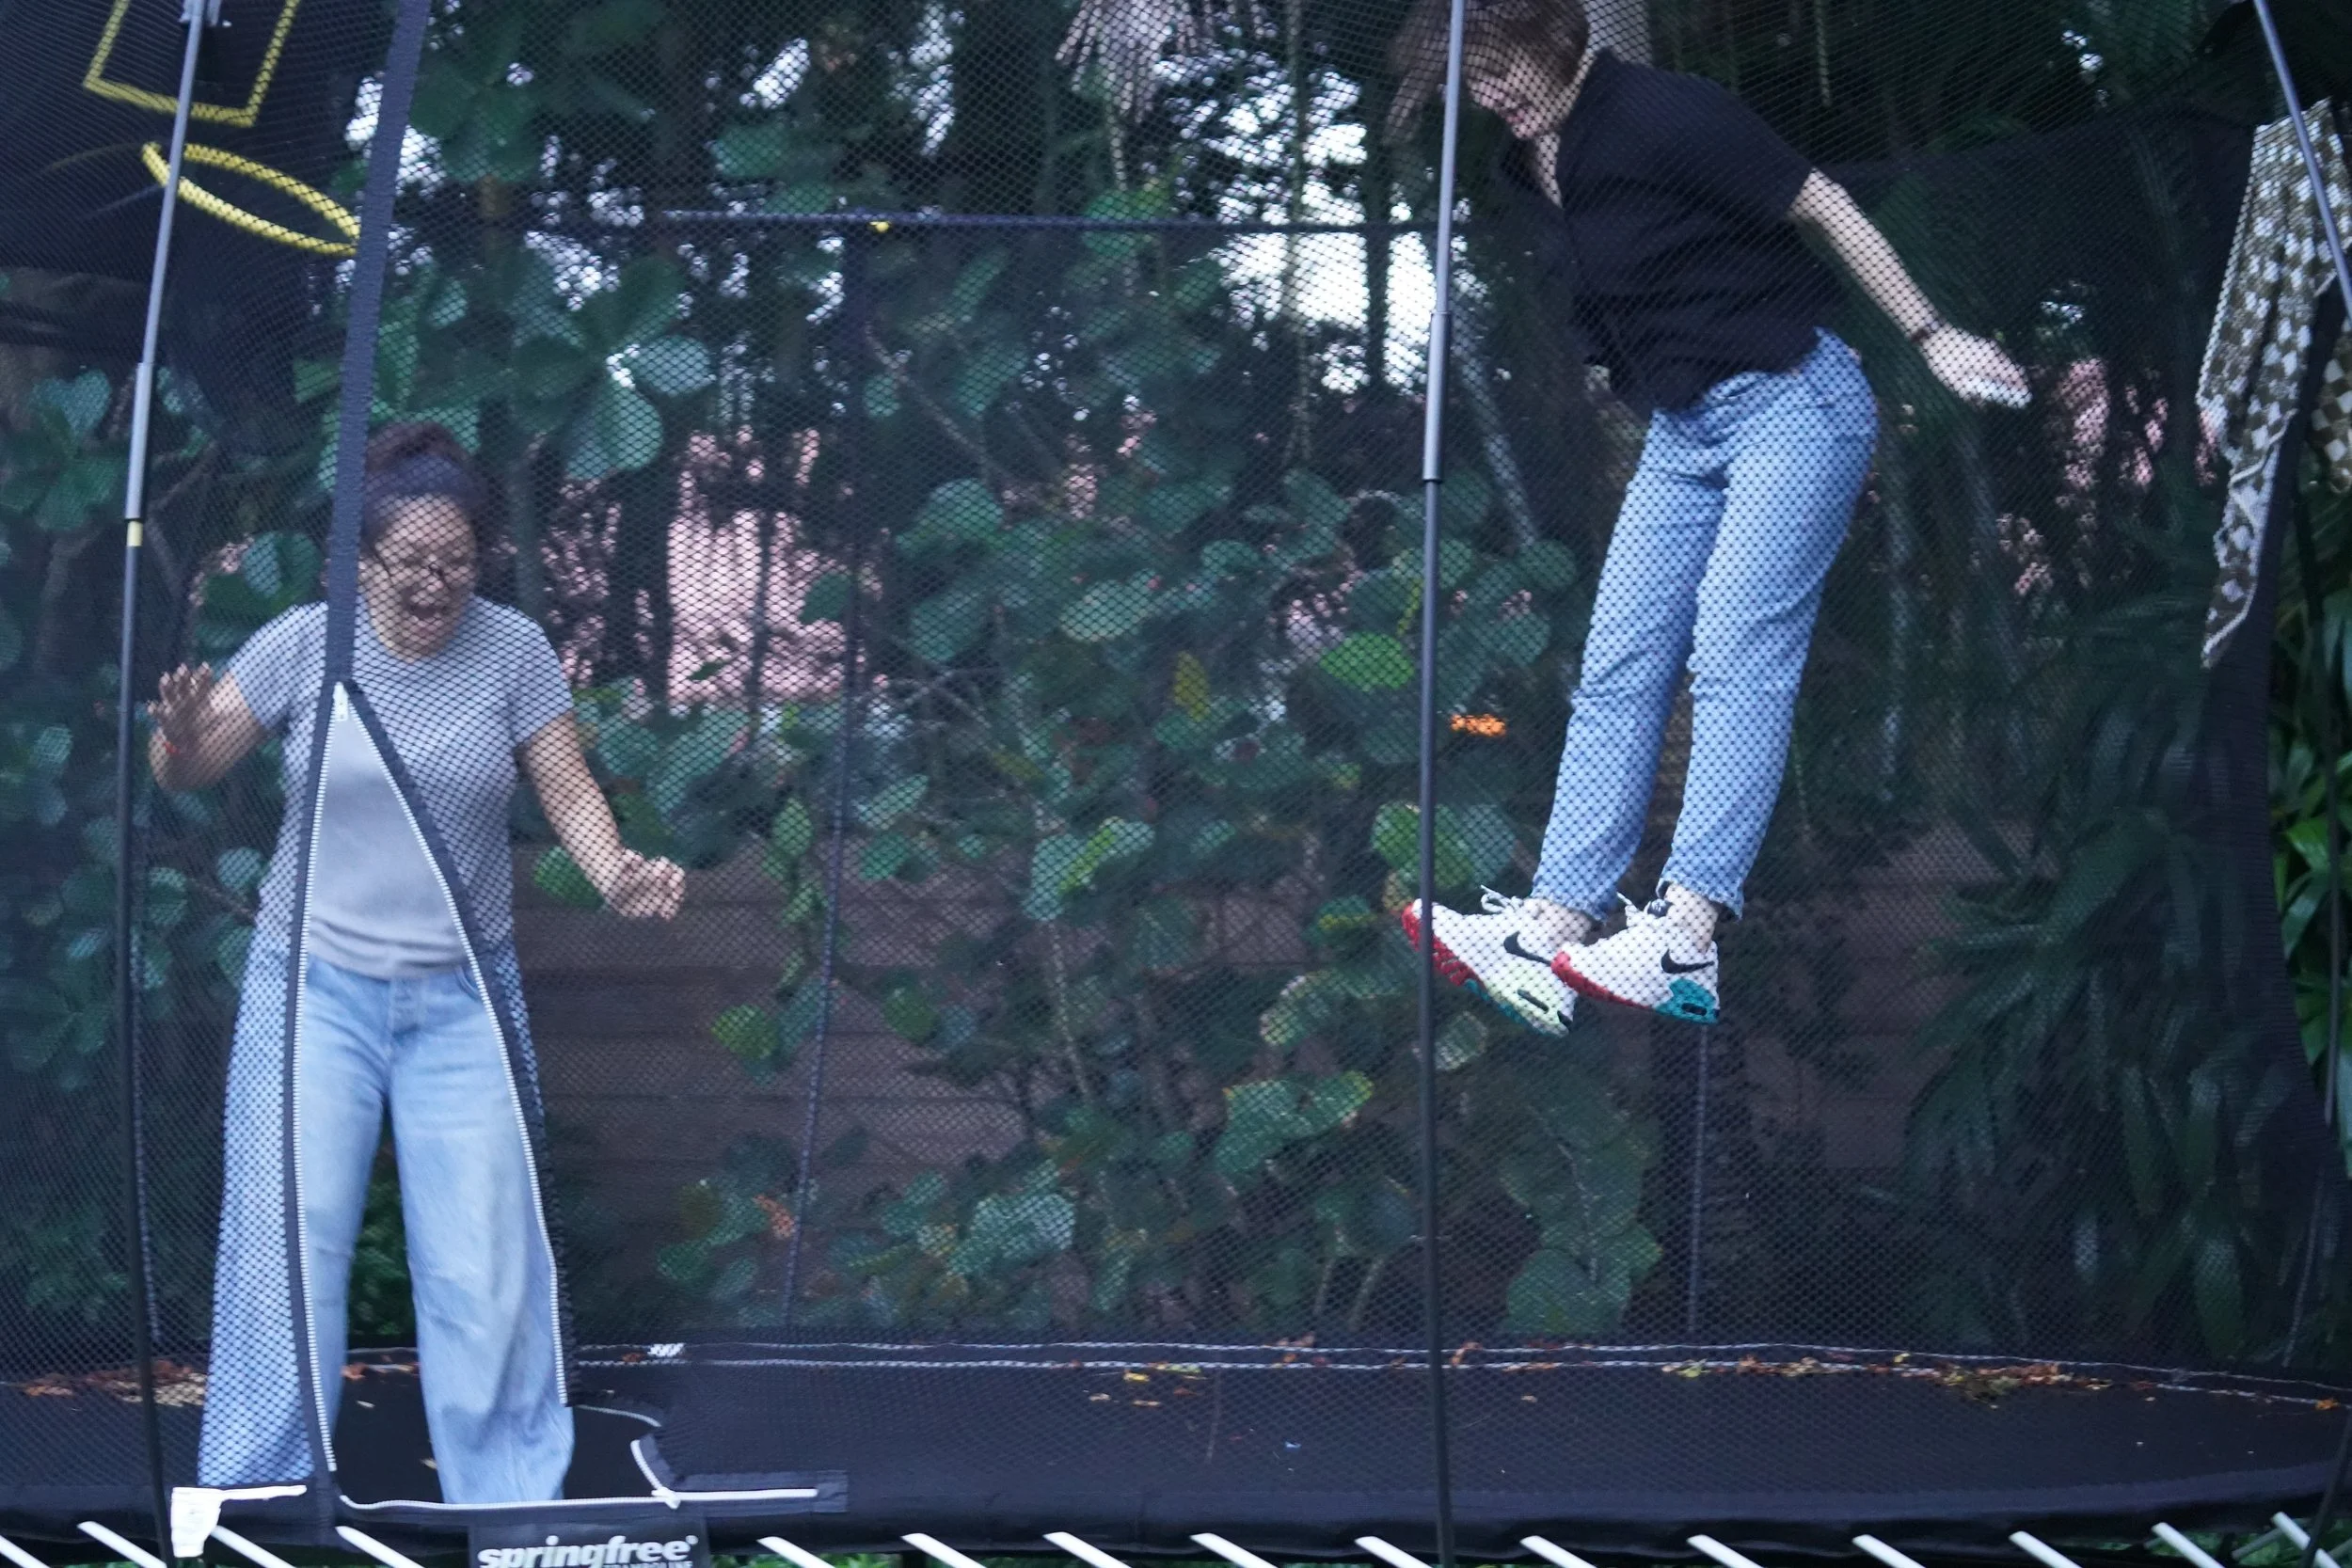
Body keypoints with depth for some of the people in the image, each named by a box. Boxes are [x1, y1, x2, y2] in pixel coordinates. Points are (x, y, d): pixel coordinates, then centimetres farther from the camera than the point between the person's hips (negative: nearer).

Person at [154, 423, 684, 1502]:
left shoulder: (512, 648, -4)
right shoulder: (303, 643, -6)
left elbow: (569, 791, -2)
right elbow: (188, 770, 0)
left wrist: (616, 872, -22)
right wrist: (181, 738, -23)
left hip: (462, 1000, 1)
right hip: (312, 988, 0)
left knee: (485, 1264, 2)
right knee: (290, 1244, -1)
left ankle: (507, 1500, 16)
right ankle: (258, 1499, 13)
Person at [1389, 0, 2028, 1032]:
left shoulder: (1661, 115, -17)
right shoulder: (1532, 163, 6)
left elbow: (1823, 206, -12)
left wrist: (1931, 340, -10)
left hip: (1791, 402, -8)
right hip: (1682, 428, 8)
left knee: (1735, 663, -17)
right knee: (1616, 670, -1)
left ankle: (1684, 939, -24)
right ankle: (1550, 939, -6)